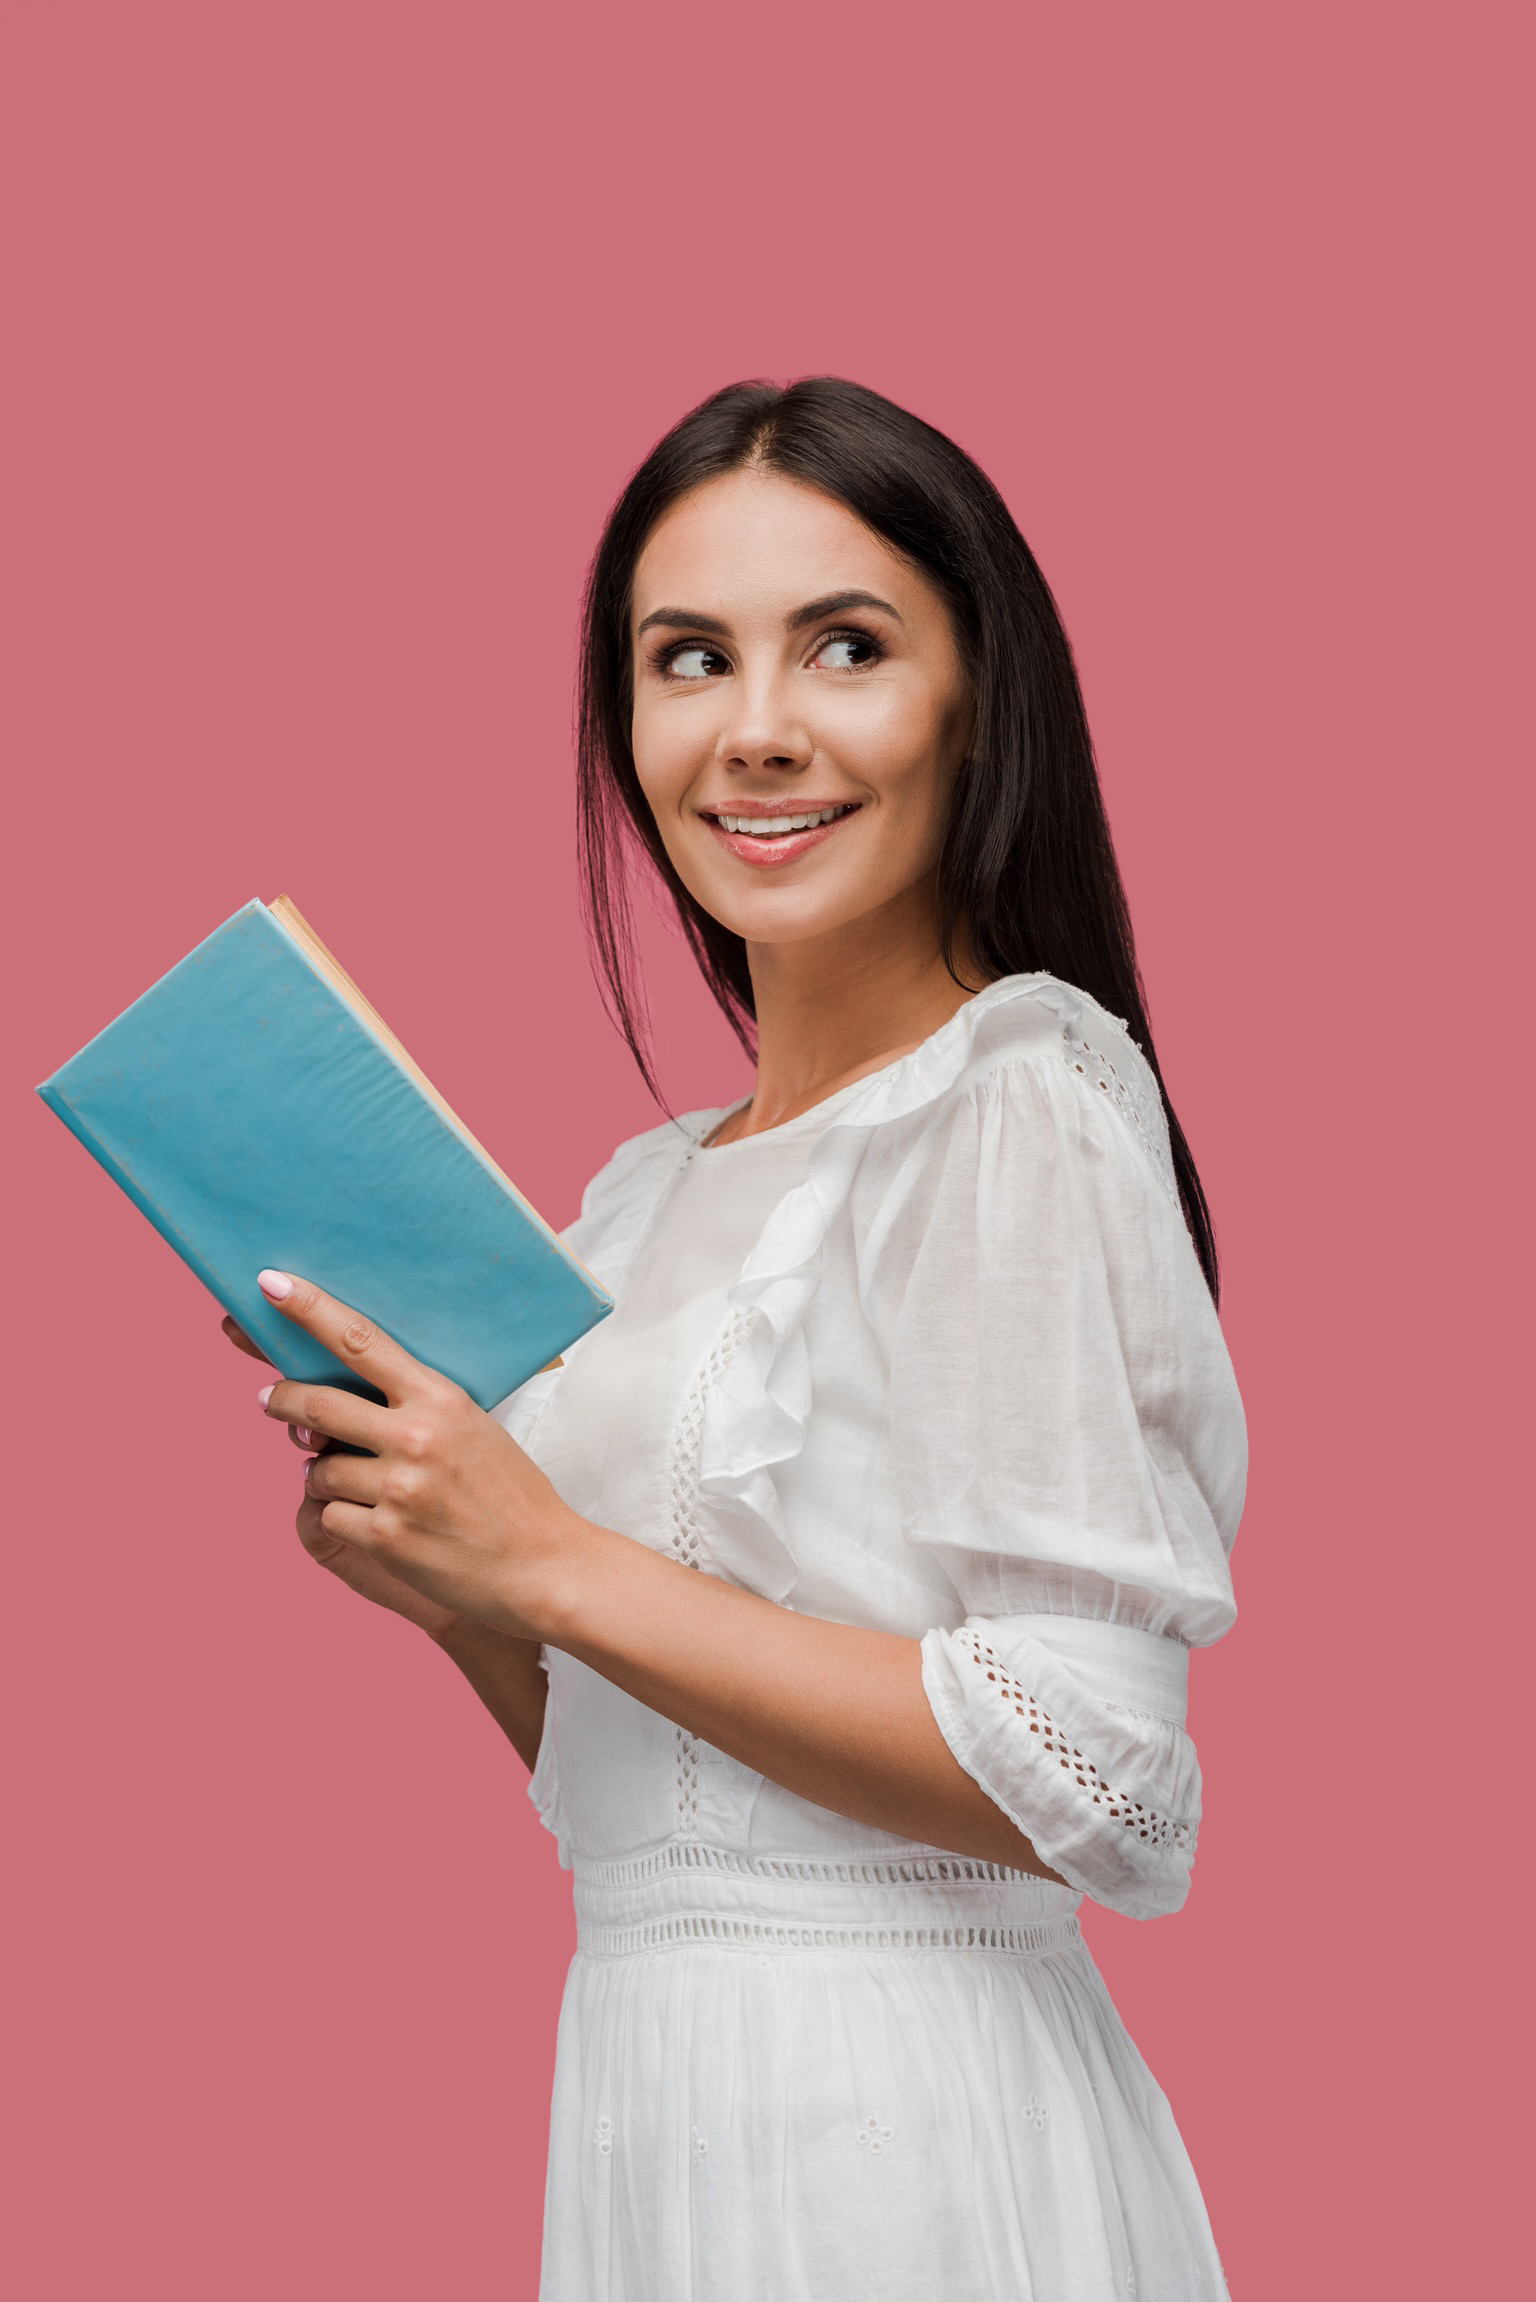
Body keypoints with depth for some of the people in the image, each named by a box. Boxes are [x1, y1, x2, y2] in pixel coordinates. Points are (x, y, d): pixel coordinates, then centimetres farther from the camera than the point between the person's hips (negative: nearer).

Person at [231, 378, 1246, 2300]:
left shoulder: (1026, 1104, -12)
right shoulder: (646, 1196, 11)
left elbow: (1093, 1782, -19)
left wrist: (554, 1566, -17)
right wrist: (439, 1581, -2)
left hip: (899, 2137, -7)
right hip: (654, 2104, 7)